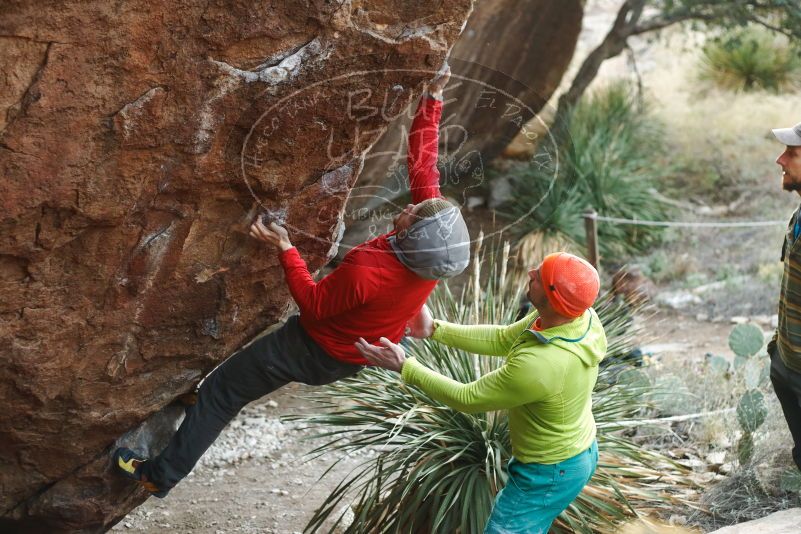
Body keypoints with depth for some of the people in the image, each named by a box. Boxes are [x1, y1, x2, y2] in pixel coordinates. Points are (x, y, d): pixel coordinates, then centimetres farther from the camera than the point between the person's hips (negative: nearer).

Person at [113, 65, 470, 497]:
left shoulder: (365, 271, -42)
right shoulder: (435, 238, -24)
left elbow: (312, 304, -25)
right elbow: (423, 163, -12)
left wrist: (285, 248, -24)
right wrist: (432, 102, -6)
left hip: (318, 351, -8)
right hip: (355, 358, 8)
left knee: (221, 389, 5)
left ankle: (161, 474, 13)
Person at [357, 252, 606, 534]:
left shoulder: (537, 366, -41)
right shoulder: (583, 316, -16)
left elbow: (468, 399, -24)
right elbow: (503, 339, -2)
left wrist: (404, 366, -19)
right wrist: (434, 329, -5)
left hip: (550, 473, -8)